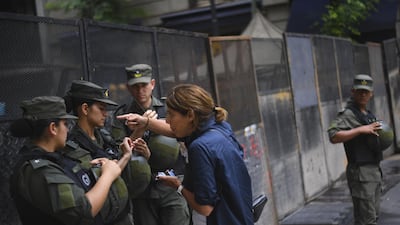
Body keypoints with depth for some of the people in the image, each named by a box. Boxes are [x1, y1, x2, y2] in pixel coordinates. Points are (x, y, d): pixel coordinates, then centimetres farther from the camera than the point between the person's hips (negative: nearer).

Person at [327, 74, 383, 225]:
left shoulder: (368, 114, 16)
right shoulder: (348, 114, -13)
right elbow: (333, 136, -28)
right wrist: (360, 129, -28)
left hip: (374, 170, 10)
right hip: (360, 172, -9)